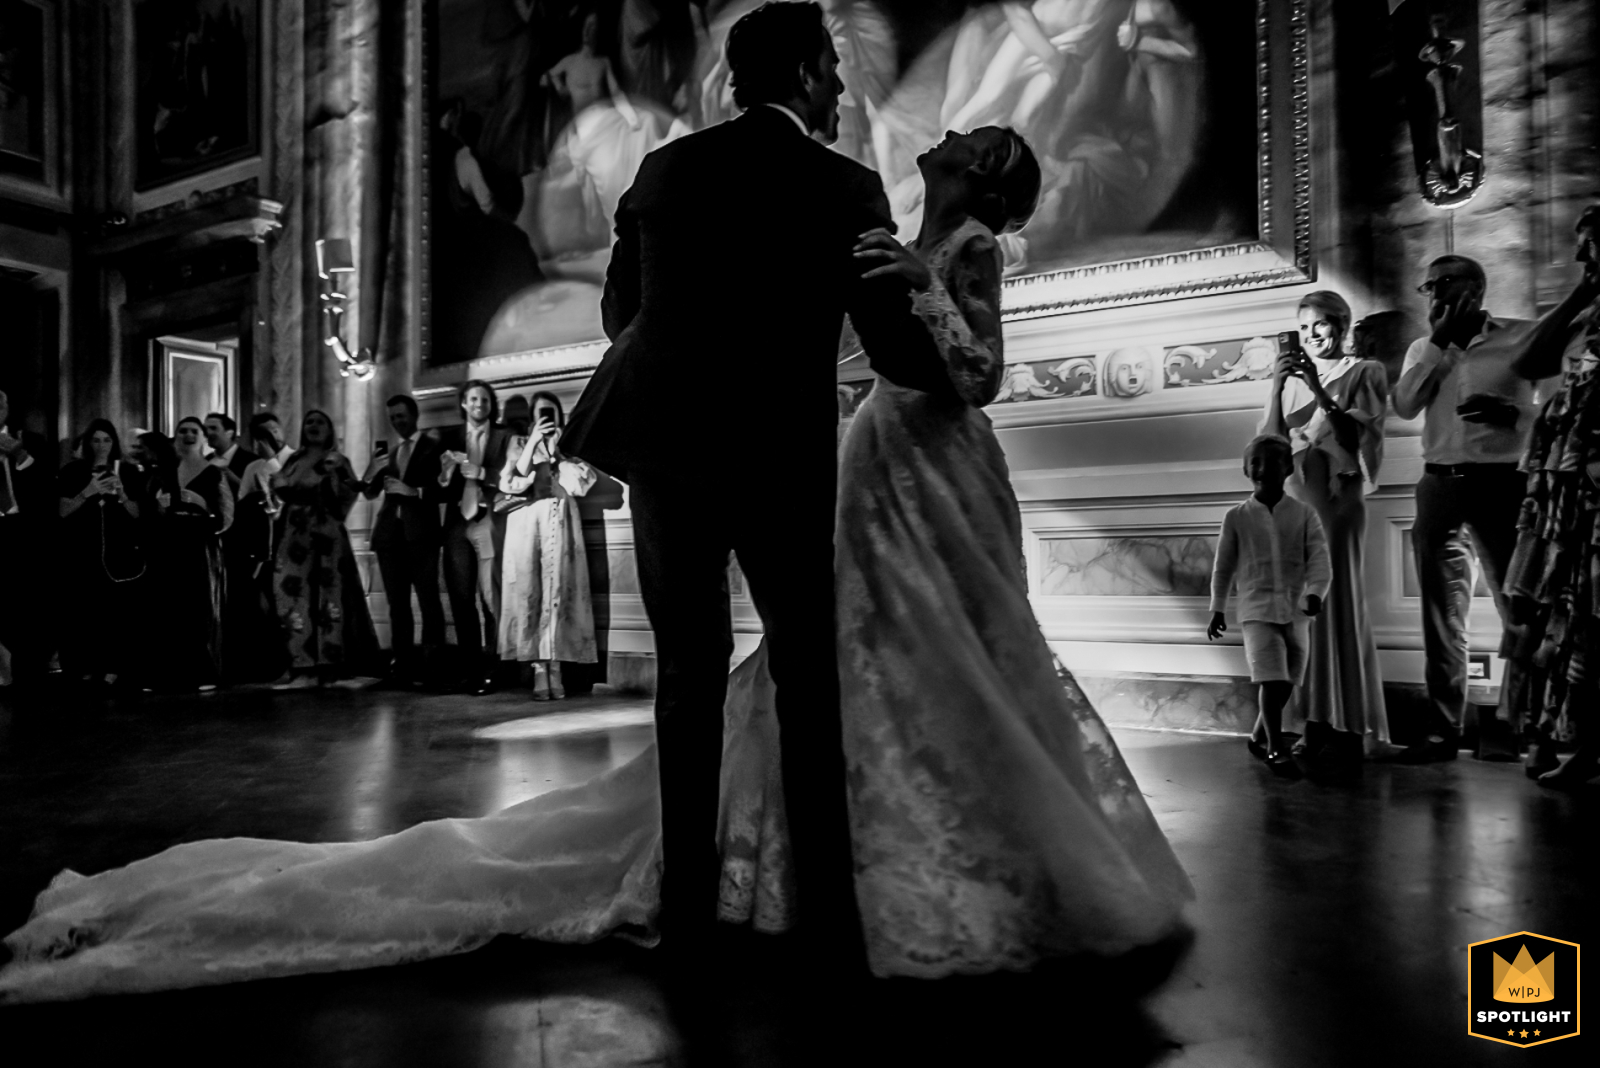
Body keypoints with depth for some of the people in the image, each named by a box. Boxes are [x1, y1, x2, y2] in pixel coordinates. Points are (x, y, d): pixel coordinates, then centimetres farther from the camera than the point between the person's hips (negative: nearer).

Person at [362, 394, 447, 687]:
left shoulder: (434, 446, 3)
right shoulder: (385, 450, 18)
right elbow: (368, 493, 14)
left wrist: (414, 492, -14)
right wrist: (373, 470, -5)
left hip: (421, 531, -5)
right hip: (389, 530, 5)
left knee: (428, 598, -7)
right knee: (397, 600, 7)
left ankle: (431, 663, -6)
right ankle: (401, 662, 11)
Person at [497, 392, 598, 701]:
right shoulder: (519, 443, 18)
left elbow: (583, 480, 2)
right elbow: (514, 481, 0)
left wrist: (559, 451, -2)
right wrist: (534, 441, -5)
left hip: (559, 519, 0)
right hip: (526, 521, 0)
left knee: (558, 591, -8)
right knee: (529, 590, -8)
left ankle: (554, 667, -8)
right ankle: (539, 669, -9)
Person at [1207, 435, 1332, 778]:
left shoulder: (1304, 513, 2)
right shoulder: (1236, 517, 1)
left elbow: (1319, 558, -6)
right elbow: (1223, 566, 7)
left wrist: (1315, 593, -23)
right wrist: (1217, 609, 8)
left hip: (1295, 611, 3)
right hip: (1257, 610, -2)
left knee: (1286, 683, 11)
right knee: (1272, 679, -14)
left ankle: (1258, 737, 30)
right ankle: (1276, 750, -6)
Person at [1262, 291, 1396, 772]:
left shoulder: (1363, 373, 6)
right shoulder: (1293, 379, 15)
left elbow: (1353, 434, -7)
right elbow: (1269, 439, 6)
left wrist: (1317, 388, -14)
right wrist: (1278, 387, -5)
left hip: (1339, 497, -4)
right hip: (1295, 498, 4)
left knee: (1339, 603, -5)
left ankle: (1350, 728, 0)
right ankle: (1317, 721, 9)